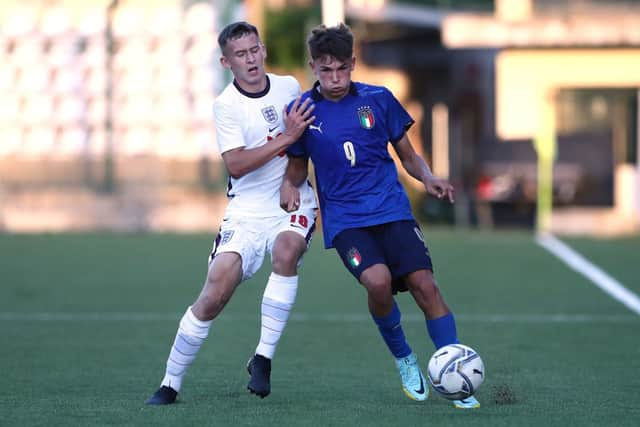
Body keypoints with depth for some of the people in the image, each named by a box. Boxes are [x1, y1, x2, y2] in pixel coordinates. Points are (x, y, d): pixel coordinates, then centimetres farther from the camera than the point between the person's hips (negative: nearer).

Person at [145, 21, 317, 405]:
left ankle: (263, 359, -22)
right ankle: (171, 383, 6)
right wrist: (286, 138, -27)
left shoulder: (289, 86, 2)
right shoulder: (226, 104, -9)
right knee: (214, 295, -10)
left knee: (286, 251, -32)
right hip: (247, 210, -2)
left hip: (292, 201, 2)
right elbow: (236, 165, -21)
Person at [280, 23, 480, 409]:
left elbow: (408, 155, 12)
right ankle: (404, 359, 0)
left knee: (424, 284, -15)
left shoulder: (378, 99, 3)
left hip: (392, 210, 1)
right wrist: (290, 184, -6)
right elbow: (299, 164, 16)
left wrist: (429, 179, -8)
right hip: (344, 219, -1)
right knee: (378, 280, -27)